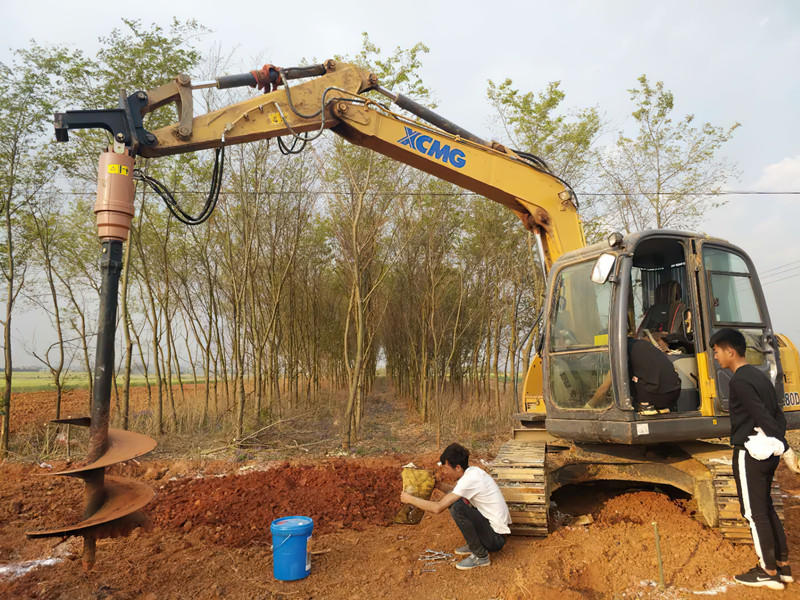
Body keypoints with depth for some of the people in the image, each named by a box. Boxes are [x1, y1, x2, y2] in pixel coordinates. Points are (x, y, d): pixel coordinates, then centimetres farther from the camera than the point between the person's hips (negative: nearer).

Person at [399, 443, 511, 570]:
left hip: (497, 537, -9)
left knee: (457, 506, -26)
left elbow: (437, 508, -26)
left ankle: (480, 556, -9)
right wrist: (437, 484, 6)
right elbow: (454, 491, 24)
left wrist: (410, 499, -14)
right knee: (451, 499, 9)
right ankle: (474, 544, 18)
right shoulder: (472, 471, 2)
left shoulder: (470, 479, -25)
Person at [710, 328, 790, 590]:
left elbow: (762, 416, -23)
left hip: (749, 453, -9)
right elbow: (778, 413, 11)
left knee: (754, 512, 3)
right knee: (766, 508, 19)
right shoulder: (759, 376, 11)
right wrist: (778, 442, 6)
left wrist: (785, 449, -22)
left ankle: (769, 572, 13)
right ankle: (783, 565, 27)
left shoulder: (739, 381, -18)